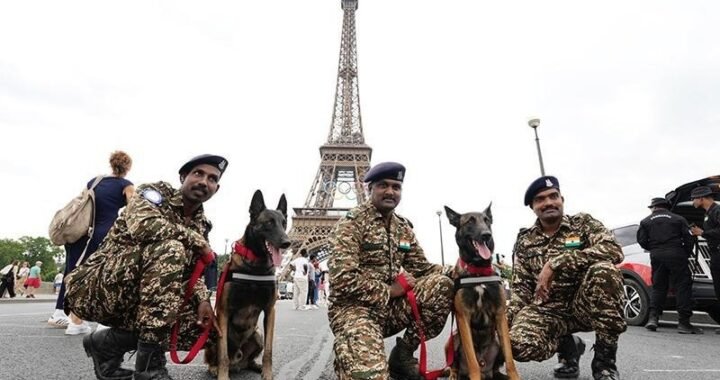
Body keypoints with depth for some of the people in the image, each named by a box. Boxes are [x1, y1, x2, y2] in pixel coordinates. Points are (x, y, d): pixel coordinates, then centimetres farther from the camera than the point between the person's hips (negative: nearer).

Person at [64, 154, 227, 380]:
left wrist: (203, 300, -16)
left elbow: (191, 270, 4)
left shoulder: (200, 225, 9)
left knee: (201, 327, -7)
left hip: (137, 300, 7)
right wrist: (196, 240, -20)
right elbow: (143, 226, -30)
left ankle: (109, 343, 8)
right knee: (171, 249, -31)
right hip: (97, 288, -7)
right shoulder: (156, 192, -8)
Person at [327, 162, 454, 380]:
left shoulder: (404, 227, 10)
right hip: (355, 308, -7)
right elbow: (343, 279, -20)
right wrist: (389, 291, -15)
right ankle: (348, 356, 5)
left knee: (442, 284, -15)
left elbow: (421, 268, 10)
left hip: (393, 306, 7)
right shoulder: (352, 223, -11)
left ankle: (403, 354, -1)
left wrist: (455, 270, -6)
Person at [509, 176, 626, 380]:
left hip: (587, 306, -1)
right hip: (548, 309, 1)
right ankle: (567, 345, 7)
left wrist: (557, 263, -28)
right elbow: (521, 288, 4)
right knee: (519, 344, -30)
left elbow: (613, 250, -21)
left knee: (604, 269, -32)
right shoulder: (524, 242, 5)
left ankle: (605, 359, -16)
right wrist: (508, 319, -15)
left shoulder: (583, 223, -1)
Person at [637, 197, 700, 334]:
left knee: (658, 287, 10)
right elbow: (688, 238, 2)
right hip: (676, 255, -2)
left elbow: (642, 241, 3)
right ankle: (683, 322, 0)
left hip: (656, 256, 2)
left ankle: (653, 318, 3)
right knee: (682, 287, 2)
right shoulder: (678, 219, 8)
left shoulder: (646, 221, 10)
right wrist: (687, 254, 12)